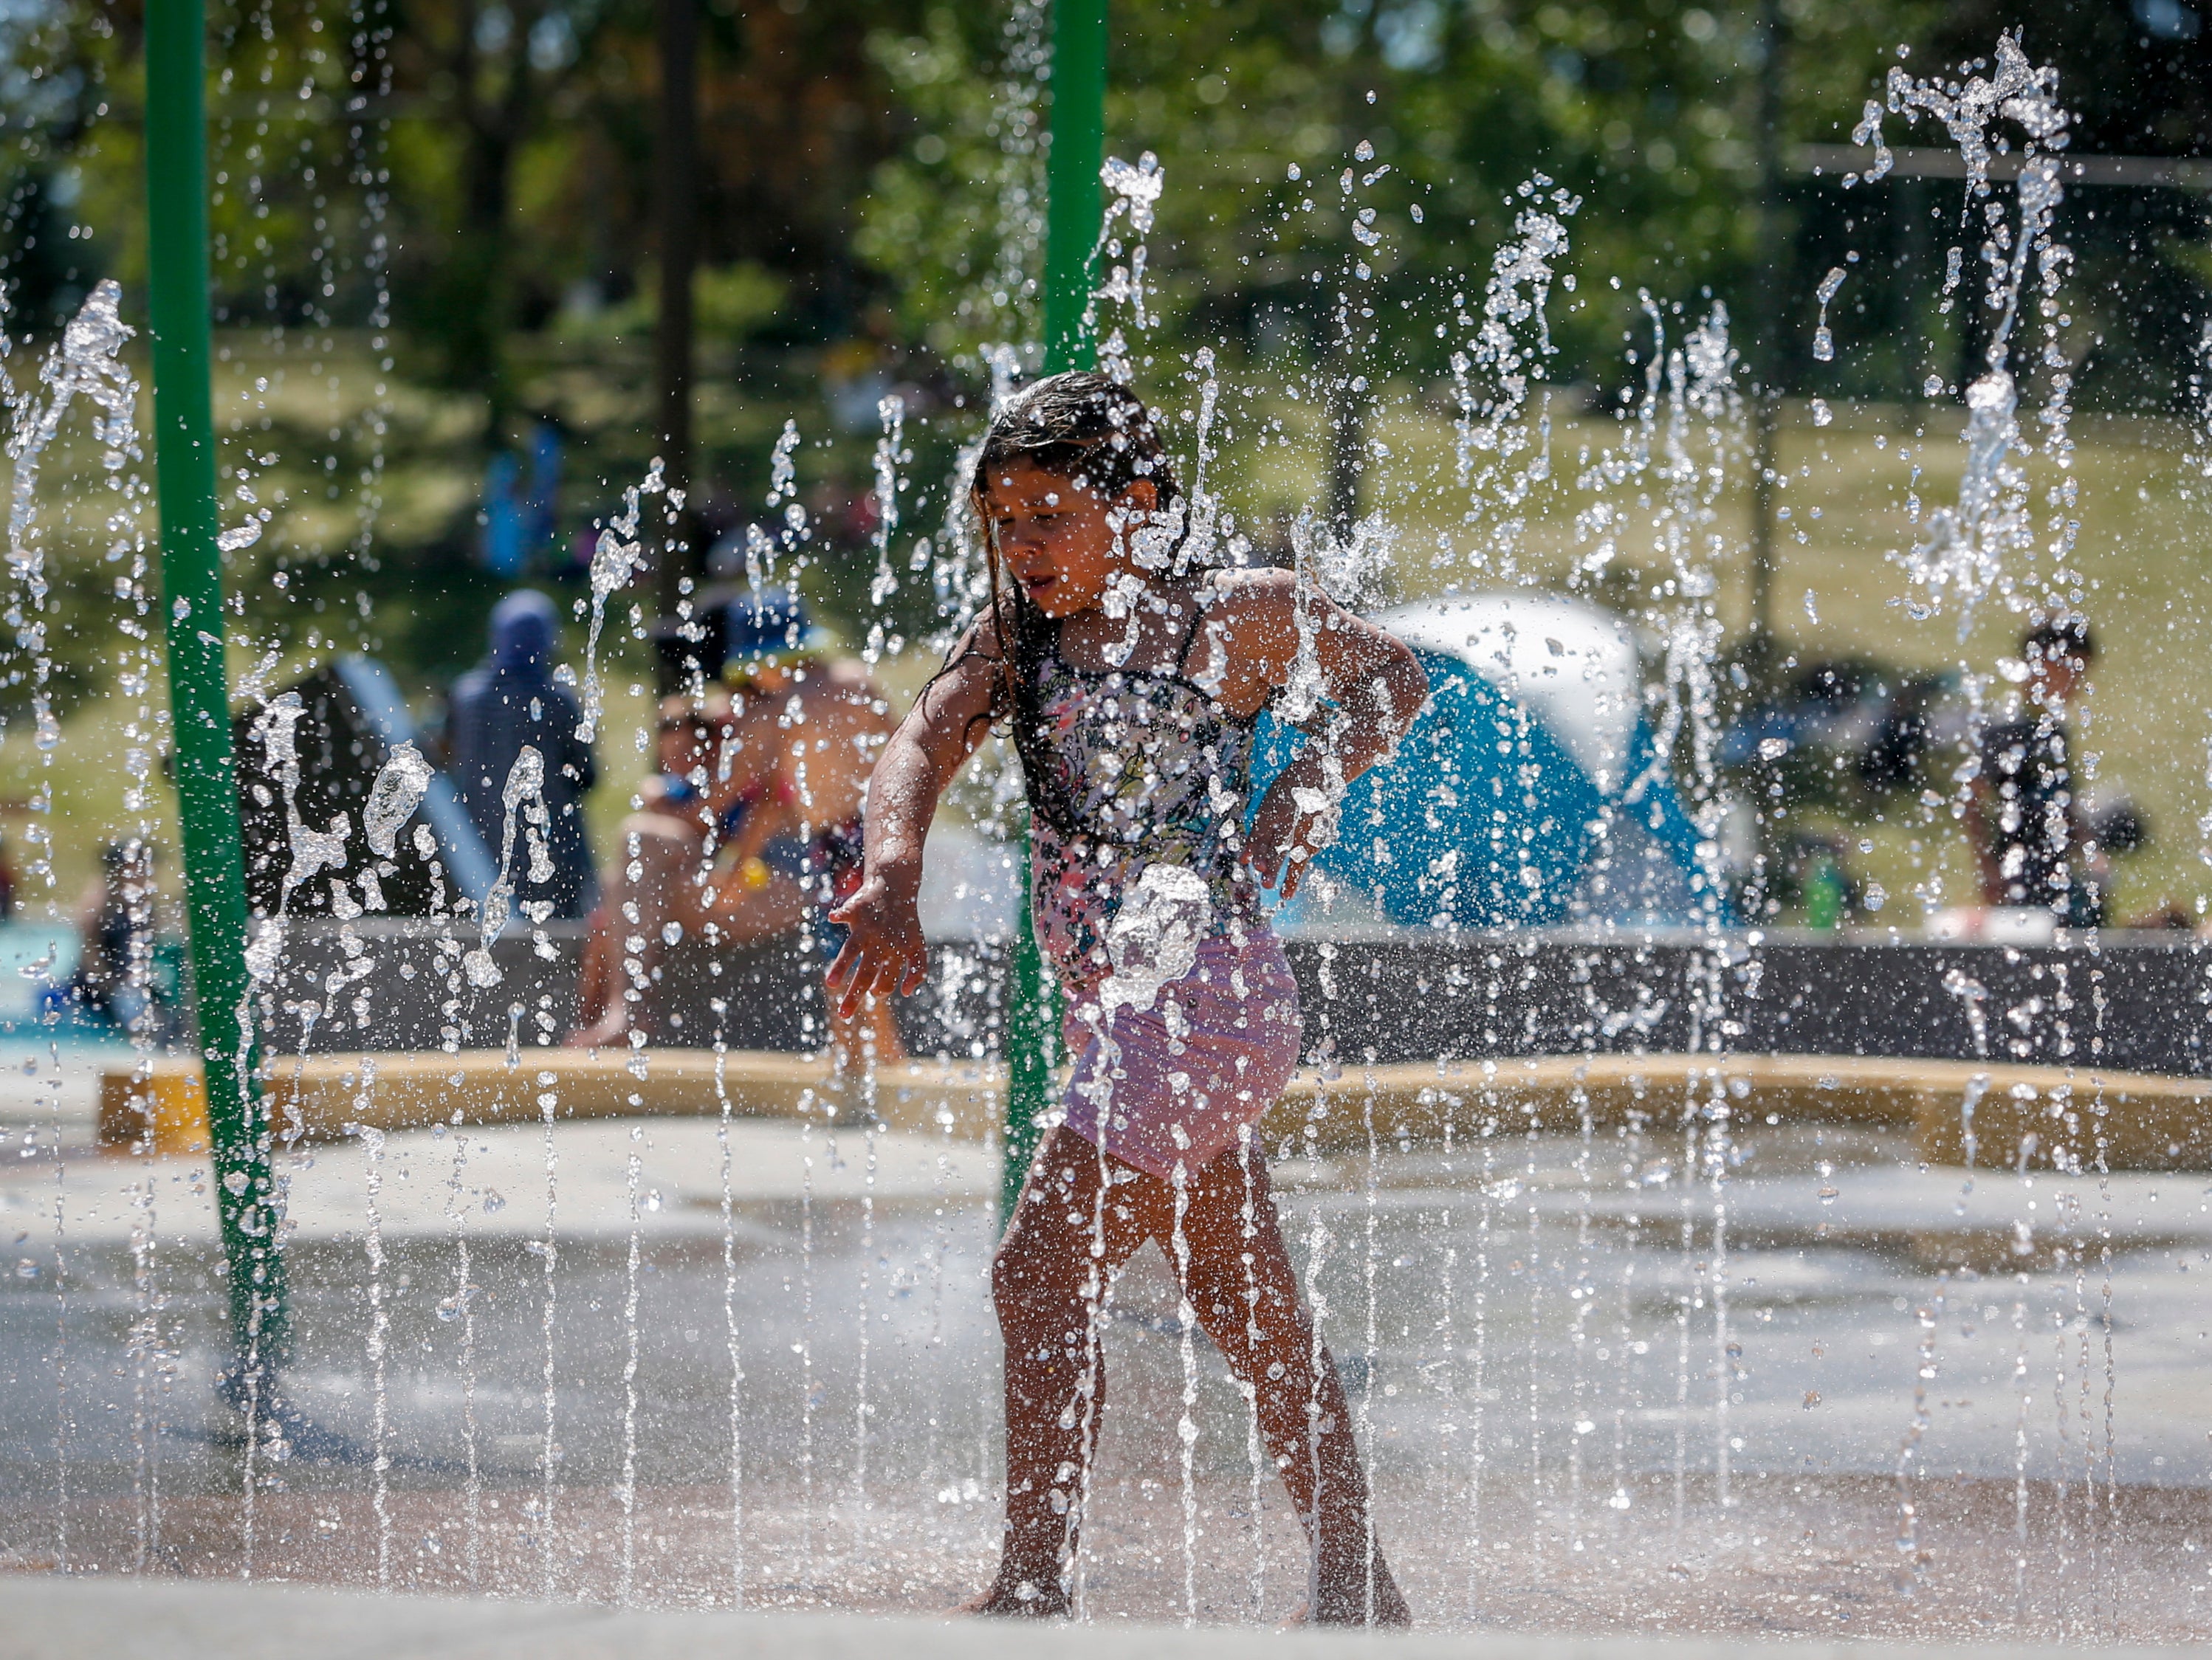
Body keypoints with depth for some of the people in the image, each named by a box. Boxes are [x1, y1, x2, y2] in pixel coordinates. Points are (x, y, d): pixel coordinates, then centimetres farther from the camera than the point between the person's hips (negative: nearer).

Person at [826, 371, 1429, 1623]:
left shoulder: (1237, 619, -6)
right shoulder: (1019, 637, 7)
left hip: (1206, 995, -7)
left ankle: (1035, 1586, -11)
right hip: (1112, 1009, 7)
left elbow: (1395, 678, 9)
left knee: (1045, 1275, -14)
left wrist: (1310, 790, -6)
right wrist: (893, 881, -30)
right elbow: (926, 743, -11)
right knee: (1254, 1310, 14)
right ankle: (1355, 1584, 24)